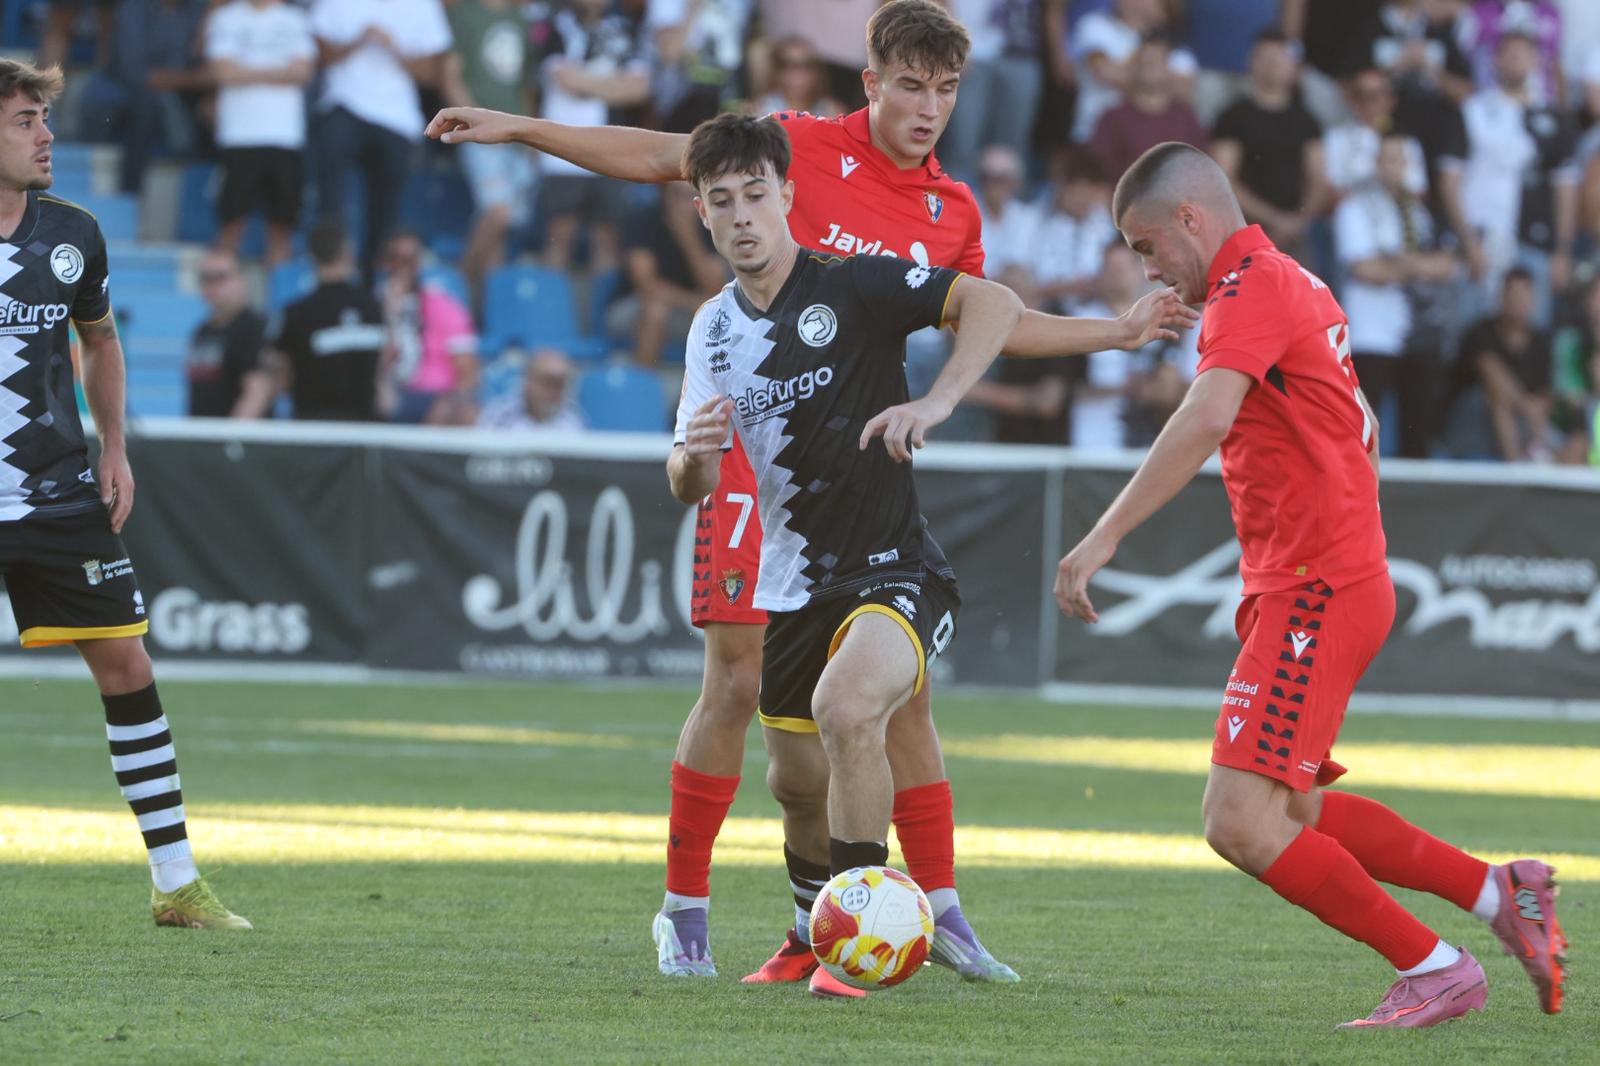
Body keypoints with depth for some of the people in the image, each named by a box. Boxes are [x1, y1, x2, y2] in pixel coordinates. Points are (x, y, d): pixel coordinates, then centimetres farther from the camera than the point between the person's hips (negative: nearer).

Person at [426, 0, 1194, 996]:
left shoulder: (953, 211, 8)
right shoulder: (801, 149, -5)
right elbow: (657, 157, 1)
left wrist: (1119, 331, 26)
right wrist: (517, 128, -2)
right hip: (760, 450, -4)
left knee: (904, 689, 2)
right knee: (740, 680, -8)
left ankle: (940, 913, 10)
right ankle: (685, 911, 3)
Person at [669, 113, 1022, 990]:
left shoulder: (851, 286, -12)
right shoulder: (713, 330, 8)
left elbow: (995, 304, -20)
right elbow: (688, 487, 10)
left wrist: (934, 405, -32)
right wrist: (695, 453, -15)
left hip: (895, 572, -7)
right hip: (791, 586, 7)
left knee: (846, 706, -34)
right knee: (802, 783, 15)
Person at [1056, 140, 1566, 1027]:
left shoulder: (1252, 289, -14)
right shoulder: (1293, 284, 18)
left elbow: (1205, 420, -31)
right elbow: (1359, 428, 29)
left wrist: (1105, 538, -35)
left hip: (1313, 591, -11)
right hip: (1346, 577, 11)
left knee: (1240, 824, -14)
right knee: (1294, 814, 18)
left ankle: (1435, 969, -7)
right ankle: (1499, 893, 21)